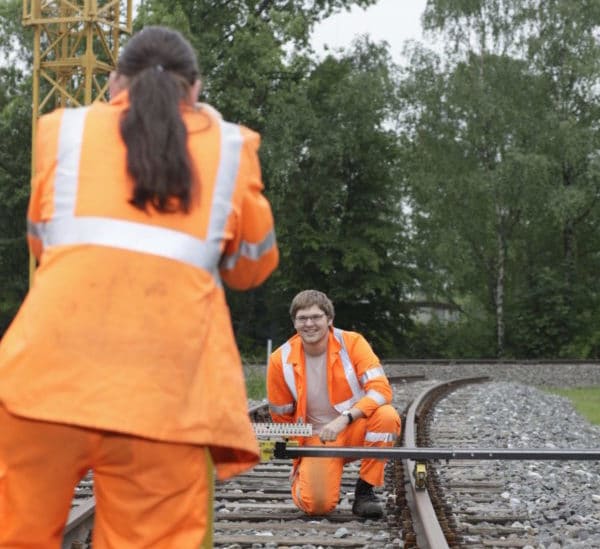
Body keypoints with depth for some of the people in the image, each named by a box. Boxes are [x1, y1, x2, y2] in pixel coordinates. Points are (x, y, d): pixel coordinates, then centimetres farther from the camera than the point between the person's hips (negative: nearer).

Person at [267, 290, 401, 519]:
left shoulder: (352, 343, -12)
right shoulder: (281, 360, -9)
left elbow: (381, 390, -23)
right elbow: (282, 418, 5)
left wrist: (344, 419, -35)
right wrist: (296, 457, 3)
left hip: (356, 429, 0)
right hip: (316, 437, 0)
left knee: (387, 416, -34)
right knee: (316, 504, -24)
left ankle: (365, 491, -13)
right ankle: (303, 477, 16)